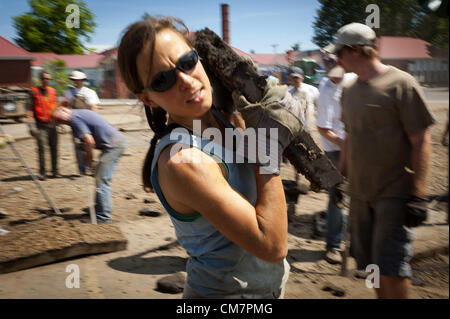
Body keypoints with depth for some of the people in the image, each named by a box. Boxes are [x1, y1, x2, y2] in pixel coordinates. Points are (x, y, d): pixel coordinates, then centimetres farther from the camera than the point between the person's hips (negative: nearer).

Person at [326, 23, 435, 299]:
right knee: (371, 264, 13)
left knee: (390, 267, -5)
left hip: (395, 193, -6)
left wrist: (418, 196, -16)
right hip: (360, 193, 7)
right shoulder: (350, 90, 10)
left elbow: (421, 141, -13)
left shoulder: (401, 83, -11)